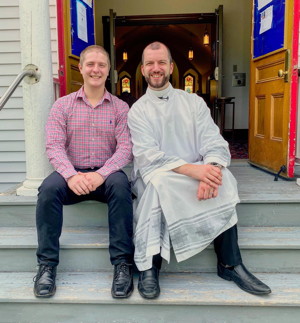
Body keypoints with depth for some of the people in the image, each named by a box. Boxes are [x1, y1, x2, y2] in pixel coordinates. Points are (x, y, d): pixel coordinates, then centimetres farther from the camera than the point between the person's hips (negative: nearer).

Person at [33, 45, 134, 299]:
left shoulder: (120, 107, 7)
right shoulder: (62, 105, 8)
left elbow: (126, 147, -6)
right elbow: (54, 145, -3)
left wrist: (101, 174, -24)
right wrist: (71, 175, -24)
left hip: (107, 175, -1)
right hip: (72, 174, 1)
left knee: (120, 185, -33)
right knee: (49, 188, -29)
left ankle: (123, 264, -24)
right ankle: (47, 265, -17)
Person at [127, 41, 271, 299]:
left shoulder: (193, 102, 12)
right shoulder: (137, 110, 5)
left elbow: (215, 143, -1)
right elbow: (148, 155, -12)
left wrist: (212, 169, -26)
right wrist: (192, 169, -28)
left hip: (196, 173, 2)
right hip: (156, 178, -2)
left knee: (223, 178, -28)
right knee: (157, 181, -36)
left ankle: (230, 263, -19)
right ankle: (149, 267, -26)